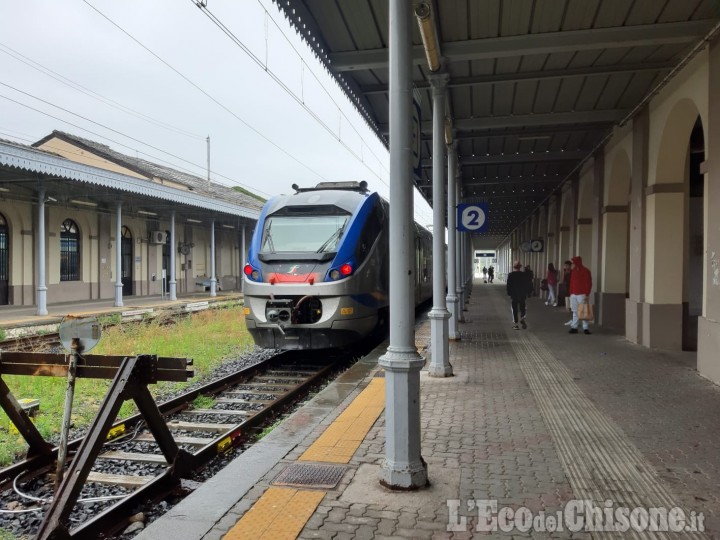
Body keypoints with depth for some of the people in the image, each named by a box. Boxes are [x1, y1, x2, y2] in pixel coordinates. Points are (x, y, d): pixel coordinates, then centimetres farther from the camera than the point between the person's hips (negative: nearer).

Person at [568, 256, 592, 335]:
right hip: (573, 295, 7)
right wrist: (570, 293, 12)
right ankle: (574, 327, 11)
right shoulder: (573, 271, 15)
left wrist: (587, 294, -15)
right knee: (575, 311, 8)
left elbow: (589, 283, -10)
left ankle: (586, 328, -2)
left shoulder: (585, 271, -6)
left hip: (581, 295, -6)